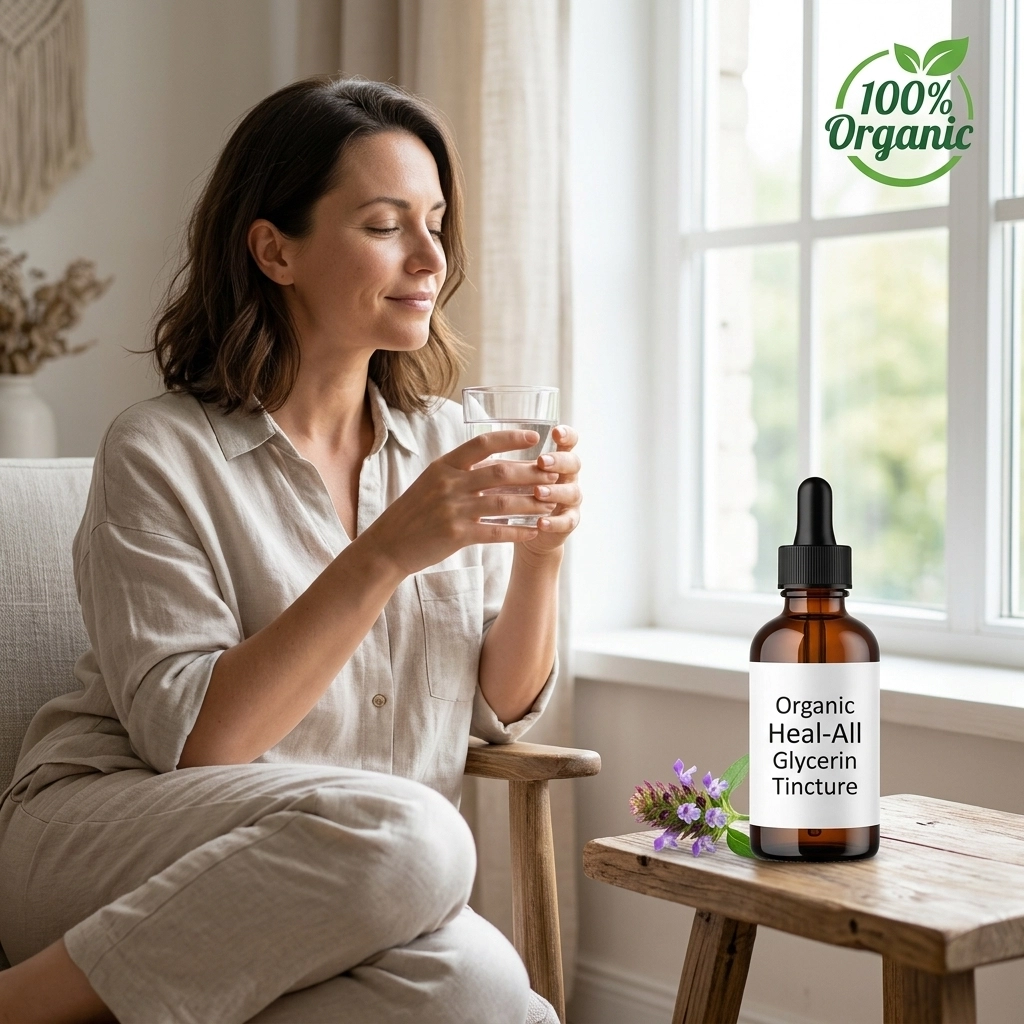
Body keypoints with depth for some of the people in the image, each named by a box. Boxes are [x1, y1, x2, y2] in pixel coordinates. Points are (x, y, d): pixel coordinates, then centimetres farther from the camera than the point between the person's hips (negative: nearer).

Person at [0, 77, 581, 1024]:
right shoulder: (162, 453, -8)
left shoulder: (446, 439, 9)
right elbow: (190, 739, -17)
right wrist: (384, 556, -24)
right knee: (409, 833, -34)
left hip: (336, 899, 5)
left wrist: (540, 553, -9)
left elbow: (502, 710, 10)